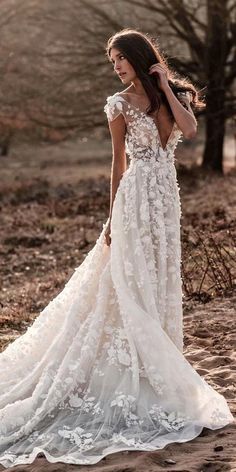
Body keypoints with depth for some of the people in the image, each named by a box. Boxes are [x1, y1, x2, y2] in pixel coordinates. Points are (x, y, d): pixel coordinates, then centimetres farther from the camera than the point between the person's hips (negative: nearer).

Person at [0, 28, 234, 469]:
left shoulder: (171, 95, 9)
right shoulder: (120, 103, 0)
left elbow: (189, 129, -12)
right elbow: (118, 163, 1)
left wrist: (165, 83, -7)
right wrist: (112, 219, -2)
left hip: (165, 200, 4)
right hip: (136, 199, -4)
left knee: (160, 285, 10)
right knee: (133, 287, -2)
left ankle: (156, 375, 20)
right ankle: (136, 381, 6)